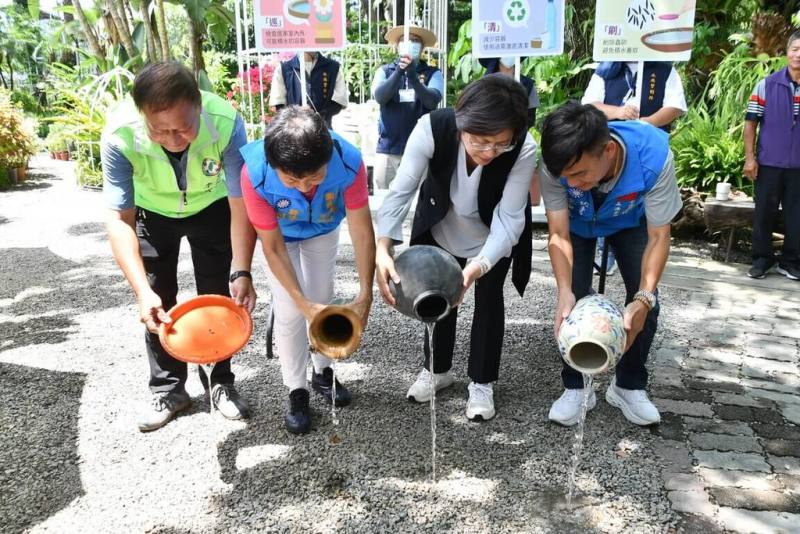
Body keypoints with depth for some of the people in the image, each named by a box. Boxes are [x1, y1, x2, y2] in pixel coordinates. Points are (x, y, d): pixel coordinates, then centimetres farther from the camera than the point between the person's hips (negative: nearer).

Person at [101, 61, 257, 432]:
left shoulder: (226, 123, -38)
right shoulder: (119, 135, -36)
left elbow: (241, 204, -31)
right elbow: (120, 219, -33)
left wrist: (242, 273, -41)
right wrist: (142, 291, -44)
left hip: (212, 207, 0)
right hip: (151, 212, 1)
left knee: (217, 297, 4)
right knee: (157, 303, 3)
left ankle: (221, 382, 23)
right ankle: (168, 389, 21)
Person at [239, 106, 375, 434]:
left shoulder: (348, 161, -40)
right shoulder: (255, 173, -41)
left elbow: (362, 232, -31)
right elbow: (273, 248, -30)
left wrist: (365, 295, -36)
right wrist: (303, 303, -34)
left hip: (323, 229, 2)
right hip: (278, 235, -1)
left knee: (322, 302, 11)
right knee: (290, 313, -7)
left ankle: (322, 373, 34)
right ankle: (296, 391, 12)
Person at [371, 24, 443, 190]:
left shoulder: (432, 73, 4)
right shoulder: (385, 70, 7)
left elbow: (433, 100, -13)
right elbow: (379, 96, -10)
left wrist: (413, 76, -28)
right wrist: (399, 71, -24)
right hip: (388, 147, 1)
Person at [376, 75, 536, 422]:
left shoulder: (524, 149, -37)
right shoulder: (432, 128, -36)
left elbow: (509, 219, -32)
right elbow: (401, 190, -32)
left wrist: (479, 266, -48)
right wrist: (383, 248, -47)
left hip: (493, 234, -1)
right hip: (441, 226, 1)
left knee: (488, 298, 7)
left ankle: (481, 382, 30)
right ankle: (436, 369, 38)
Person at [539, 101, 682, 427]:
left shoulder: (654, 155, -40)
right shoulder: (556, 164, -39)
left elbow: (659, 236, -33)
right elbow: (559, 234, -34)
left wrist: (644, 298, -46)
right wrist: (565, 292, -51)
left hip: (629, 221, 0)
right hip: (577, 222, 0)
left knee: (644, 299, -10)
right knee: (575, 298, -15)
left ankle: (629, 385, 13)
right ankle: (576, 386, 6)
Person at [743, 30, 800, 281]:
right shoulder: (766, 85, -2)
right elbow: (751, 122, 0)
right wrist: (749, 157, -5)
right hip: (769, 163, -1)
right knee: (764, 213, 7)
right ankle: (762, 259, 20)